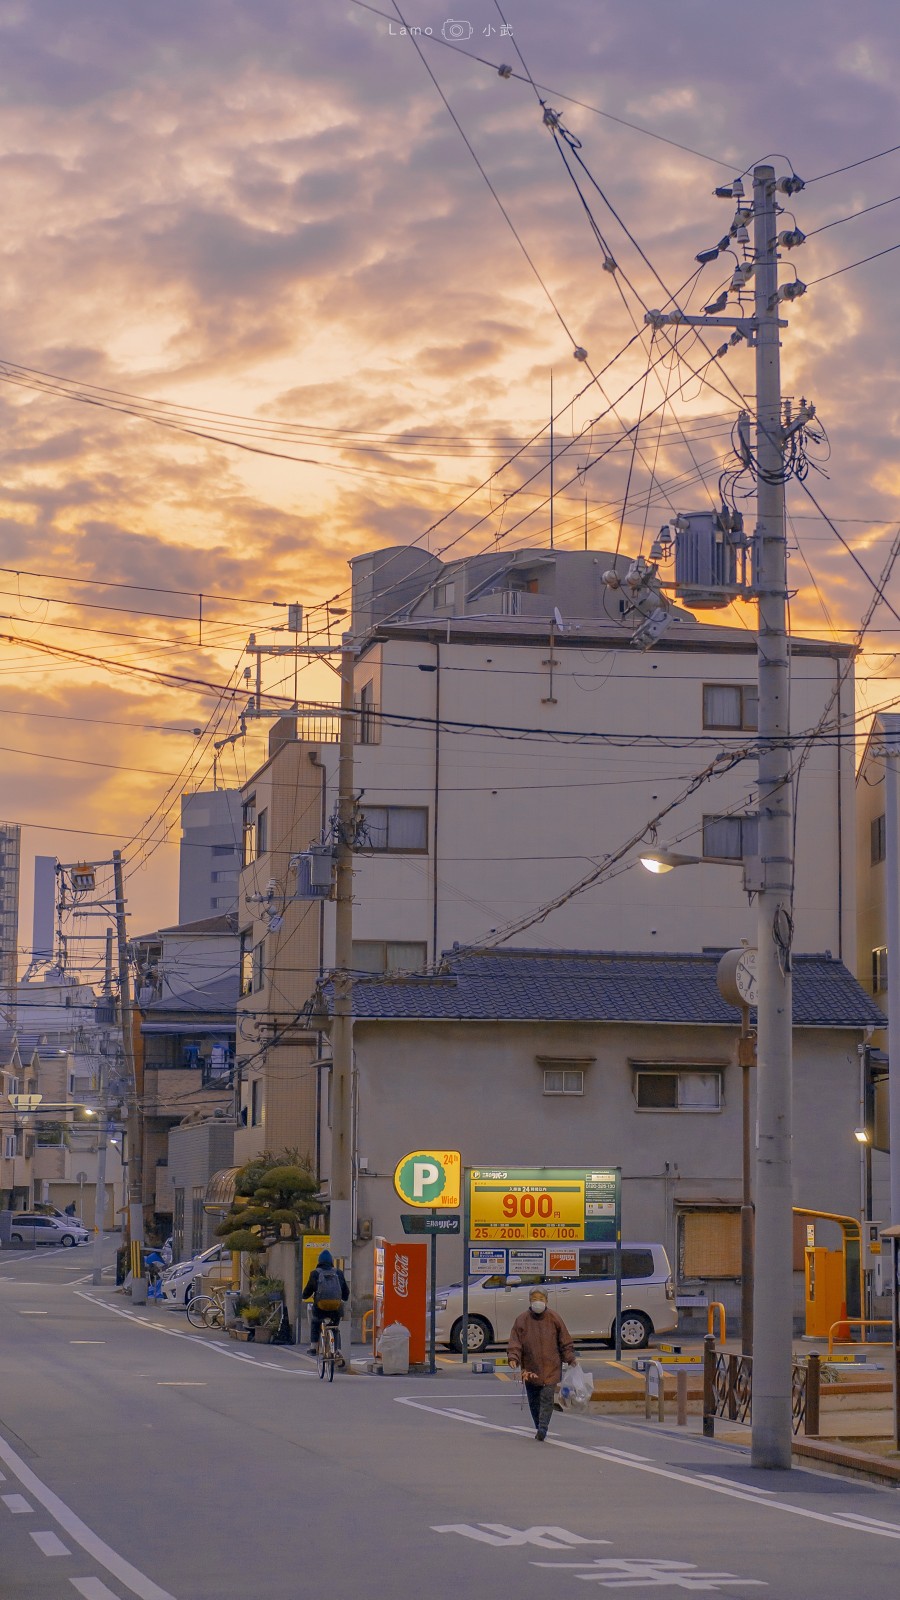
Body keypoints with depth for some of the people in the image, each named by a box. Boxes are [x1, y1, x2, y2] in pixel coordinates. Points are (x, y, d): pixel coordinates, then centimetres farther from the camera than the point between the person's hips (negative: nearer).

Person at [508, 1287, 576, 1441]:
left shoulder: (554, 1318, 2)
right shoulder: (522, 1320, 1)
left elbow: (565, 1341, 9)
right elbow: (515, 1342, 1)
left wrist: (570, 1359, 3)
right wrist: (513, 1358, -14)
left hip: (550, 1367, -2)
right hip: (530, 1368, 2)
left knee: (547, 1398, -13)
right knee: (534, 1401, 7)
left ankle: (542, 1429, -17)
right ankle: (540, 1430, 21)